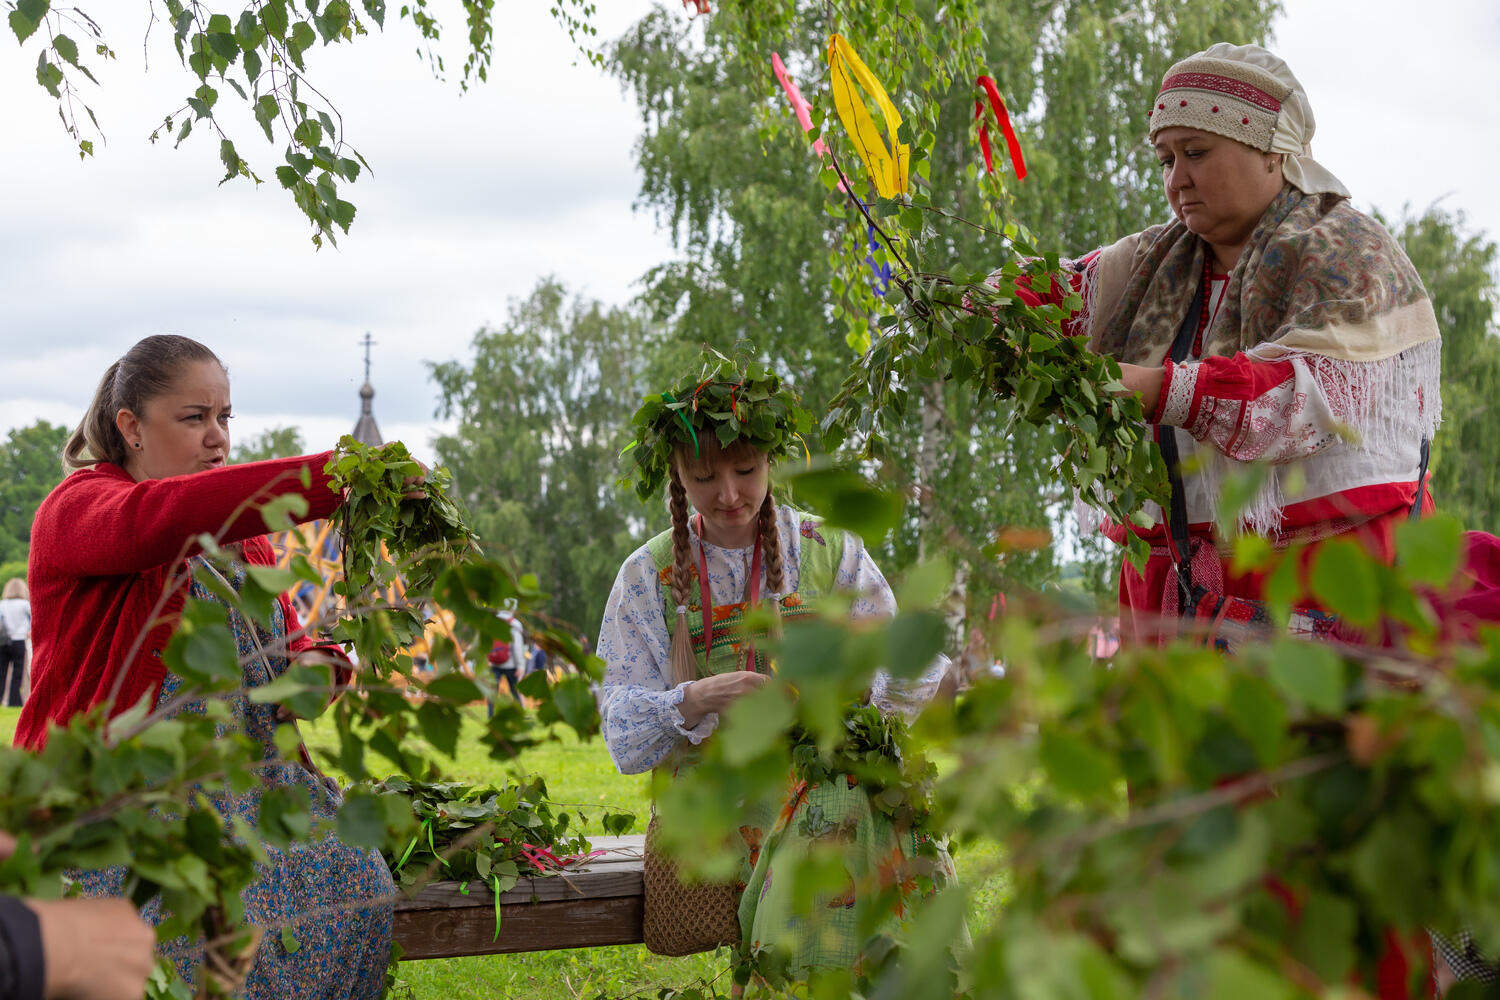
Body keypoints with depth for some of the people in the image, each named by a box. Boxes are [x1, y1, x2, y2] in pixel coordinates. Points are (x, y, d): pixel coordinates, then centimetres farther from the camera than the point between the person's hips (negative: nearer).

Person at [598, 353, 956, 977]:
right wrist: (693, 703, -21)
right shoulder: (650, 577, 8)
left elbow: (914, 670, 5)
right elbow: (624, 739, 0)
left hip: (831, 776, 2)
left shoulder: (828, 551, 11)